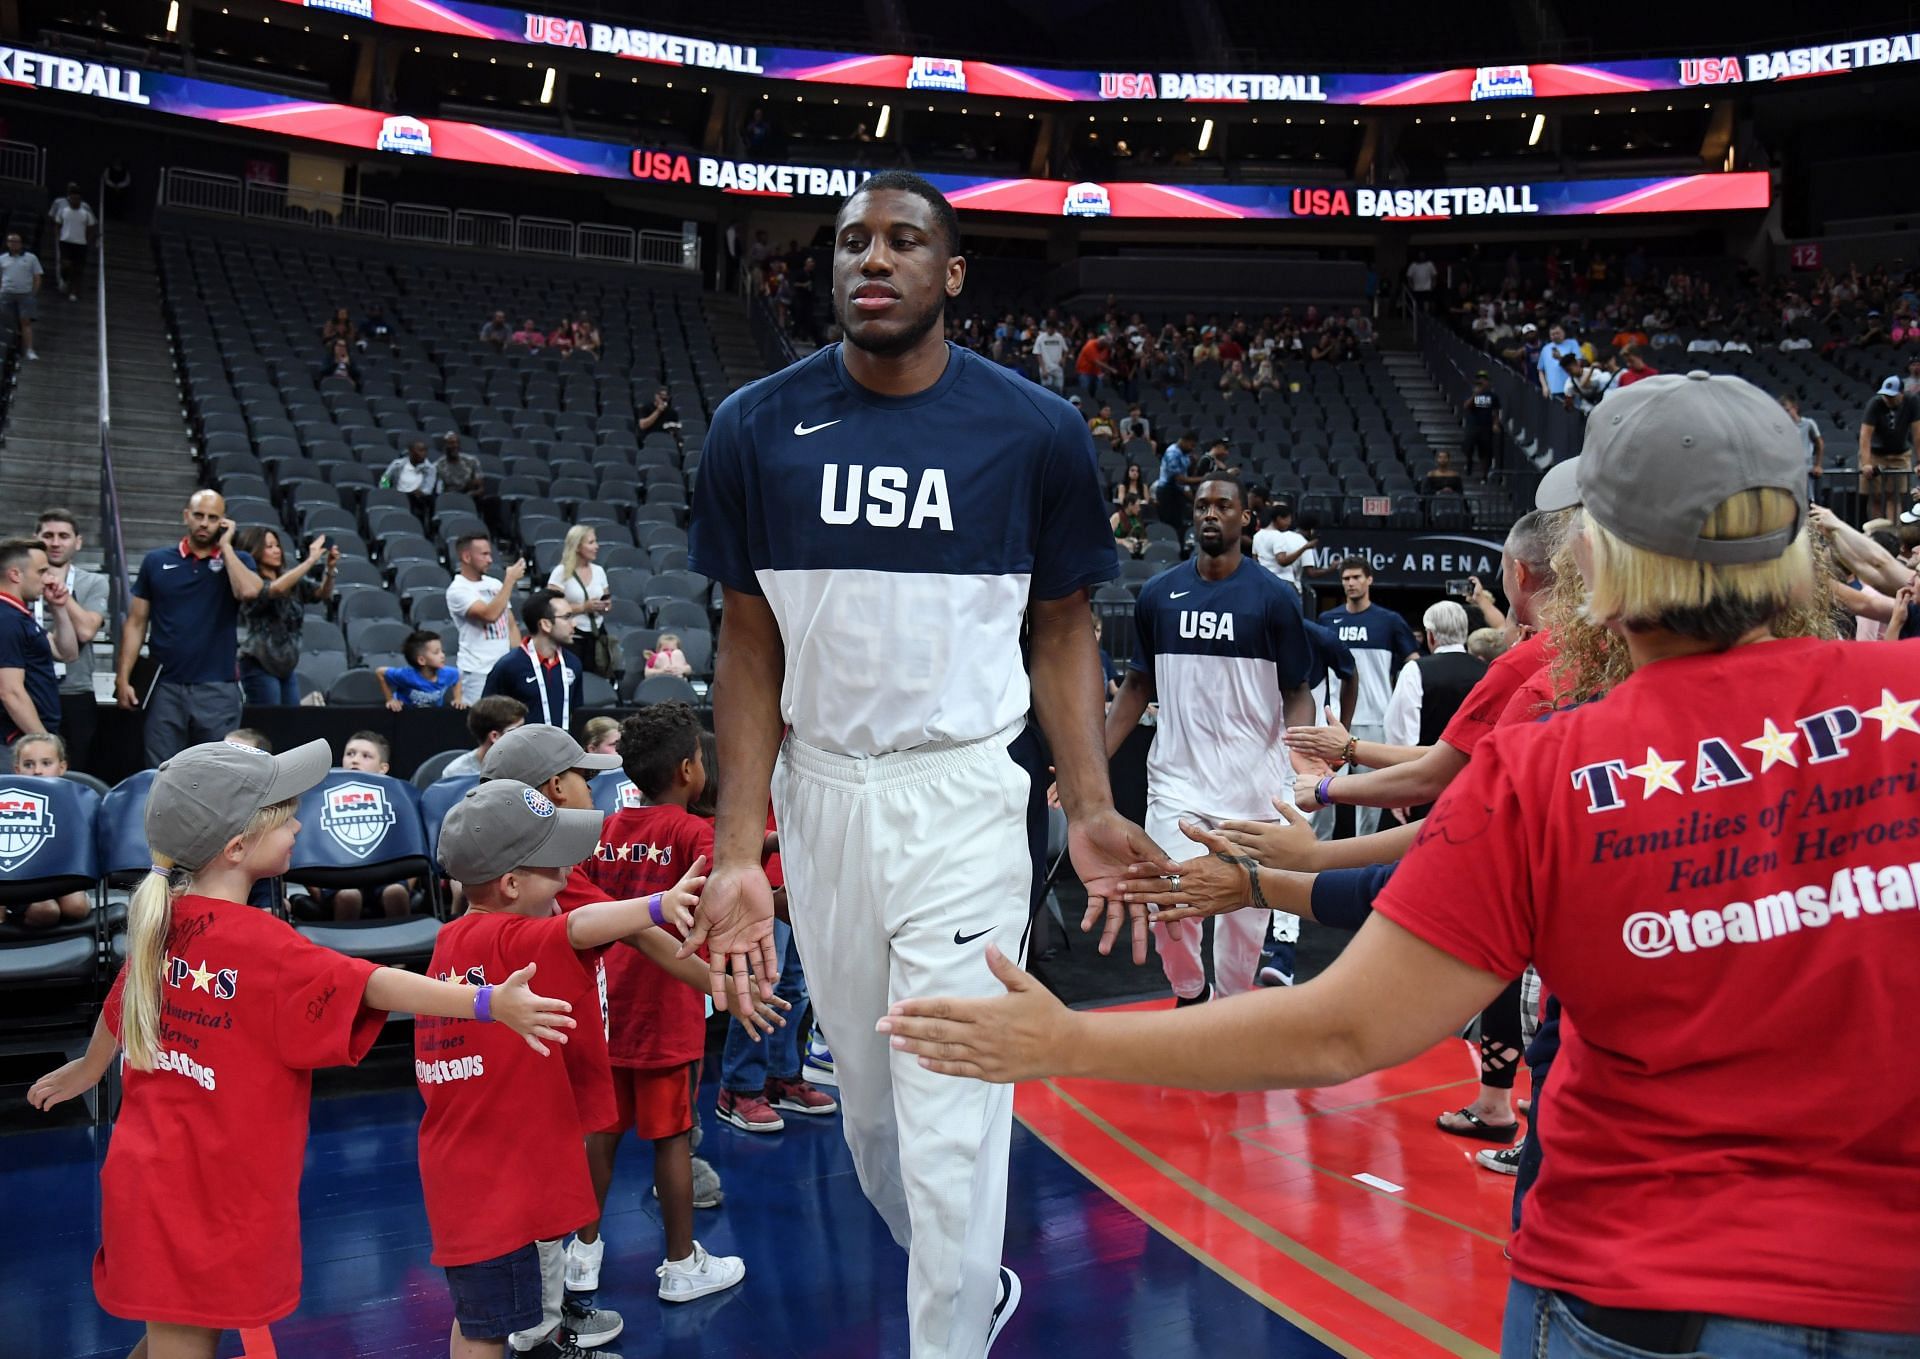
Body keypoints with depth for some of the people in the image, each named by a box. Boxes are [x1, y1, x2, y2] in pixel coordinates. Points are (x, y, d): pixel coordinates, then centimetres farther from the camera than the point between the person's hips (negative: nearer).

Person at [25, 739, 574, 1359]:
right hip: (210, 1194, -7)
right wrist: (489, 1002, -41)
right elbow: (373, 985, -33)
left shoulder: (161, 920, 2)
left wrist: (88, 1068, 40)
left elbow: (122, 1002, 20)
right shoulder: (262, 944, -22)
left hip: (146, 1171, 7)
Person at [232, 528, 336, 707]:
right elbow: (277, 589, -30)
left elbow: (323, 594, 0)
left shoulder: (292, 581, 7)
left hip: (288, 666, 6)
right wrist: (311, 560, -28)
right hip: (260, 667, -6)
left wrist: (329, 569, -19)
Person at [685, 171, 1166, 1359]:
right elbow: (751, 646, 1)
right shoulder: (758, 428, -2)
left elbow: (1063, 632, 1)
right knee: (871, 1099, 18)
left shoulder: (1036, 430, -7)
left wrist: (1091, 810, -13)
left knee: (951, 1115, -4)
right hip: (821, 791, 3)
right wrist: (738, 855, -6)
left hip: (966, 794, -3)